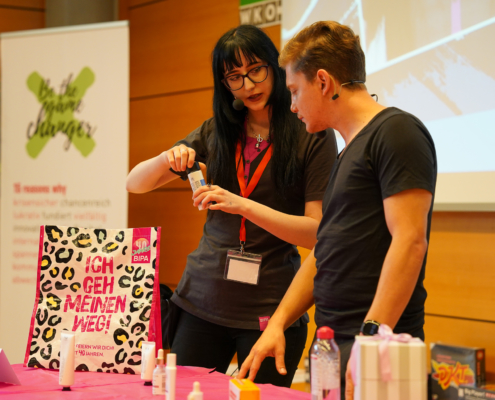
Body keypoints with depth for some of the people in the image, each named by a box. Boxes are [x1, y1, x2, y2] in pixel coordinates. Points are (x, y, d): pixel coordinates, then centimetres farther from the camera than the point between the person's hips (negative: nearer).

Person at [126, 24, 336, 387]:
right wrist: (167, 159, -13)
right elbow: (135, 184, 9)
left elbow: (317, 232, -10)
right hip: (202, 299, 4)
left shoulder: (312, 136, -4)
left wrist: (244, 206, -22)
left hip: (271, 307, -4)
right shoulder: (214, 134, 9)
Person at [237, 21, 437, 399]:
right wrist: (277, 324, 16)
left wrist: (371, 338, -23)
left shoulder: (396, 132, -9)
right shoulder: (349, 152, 19)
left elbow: (410, 240, -18)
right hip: (332, 342, 9)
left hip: (376, 345, -8)